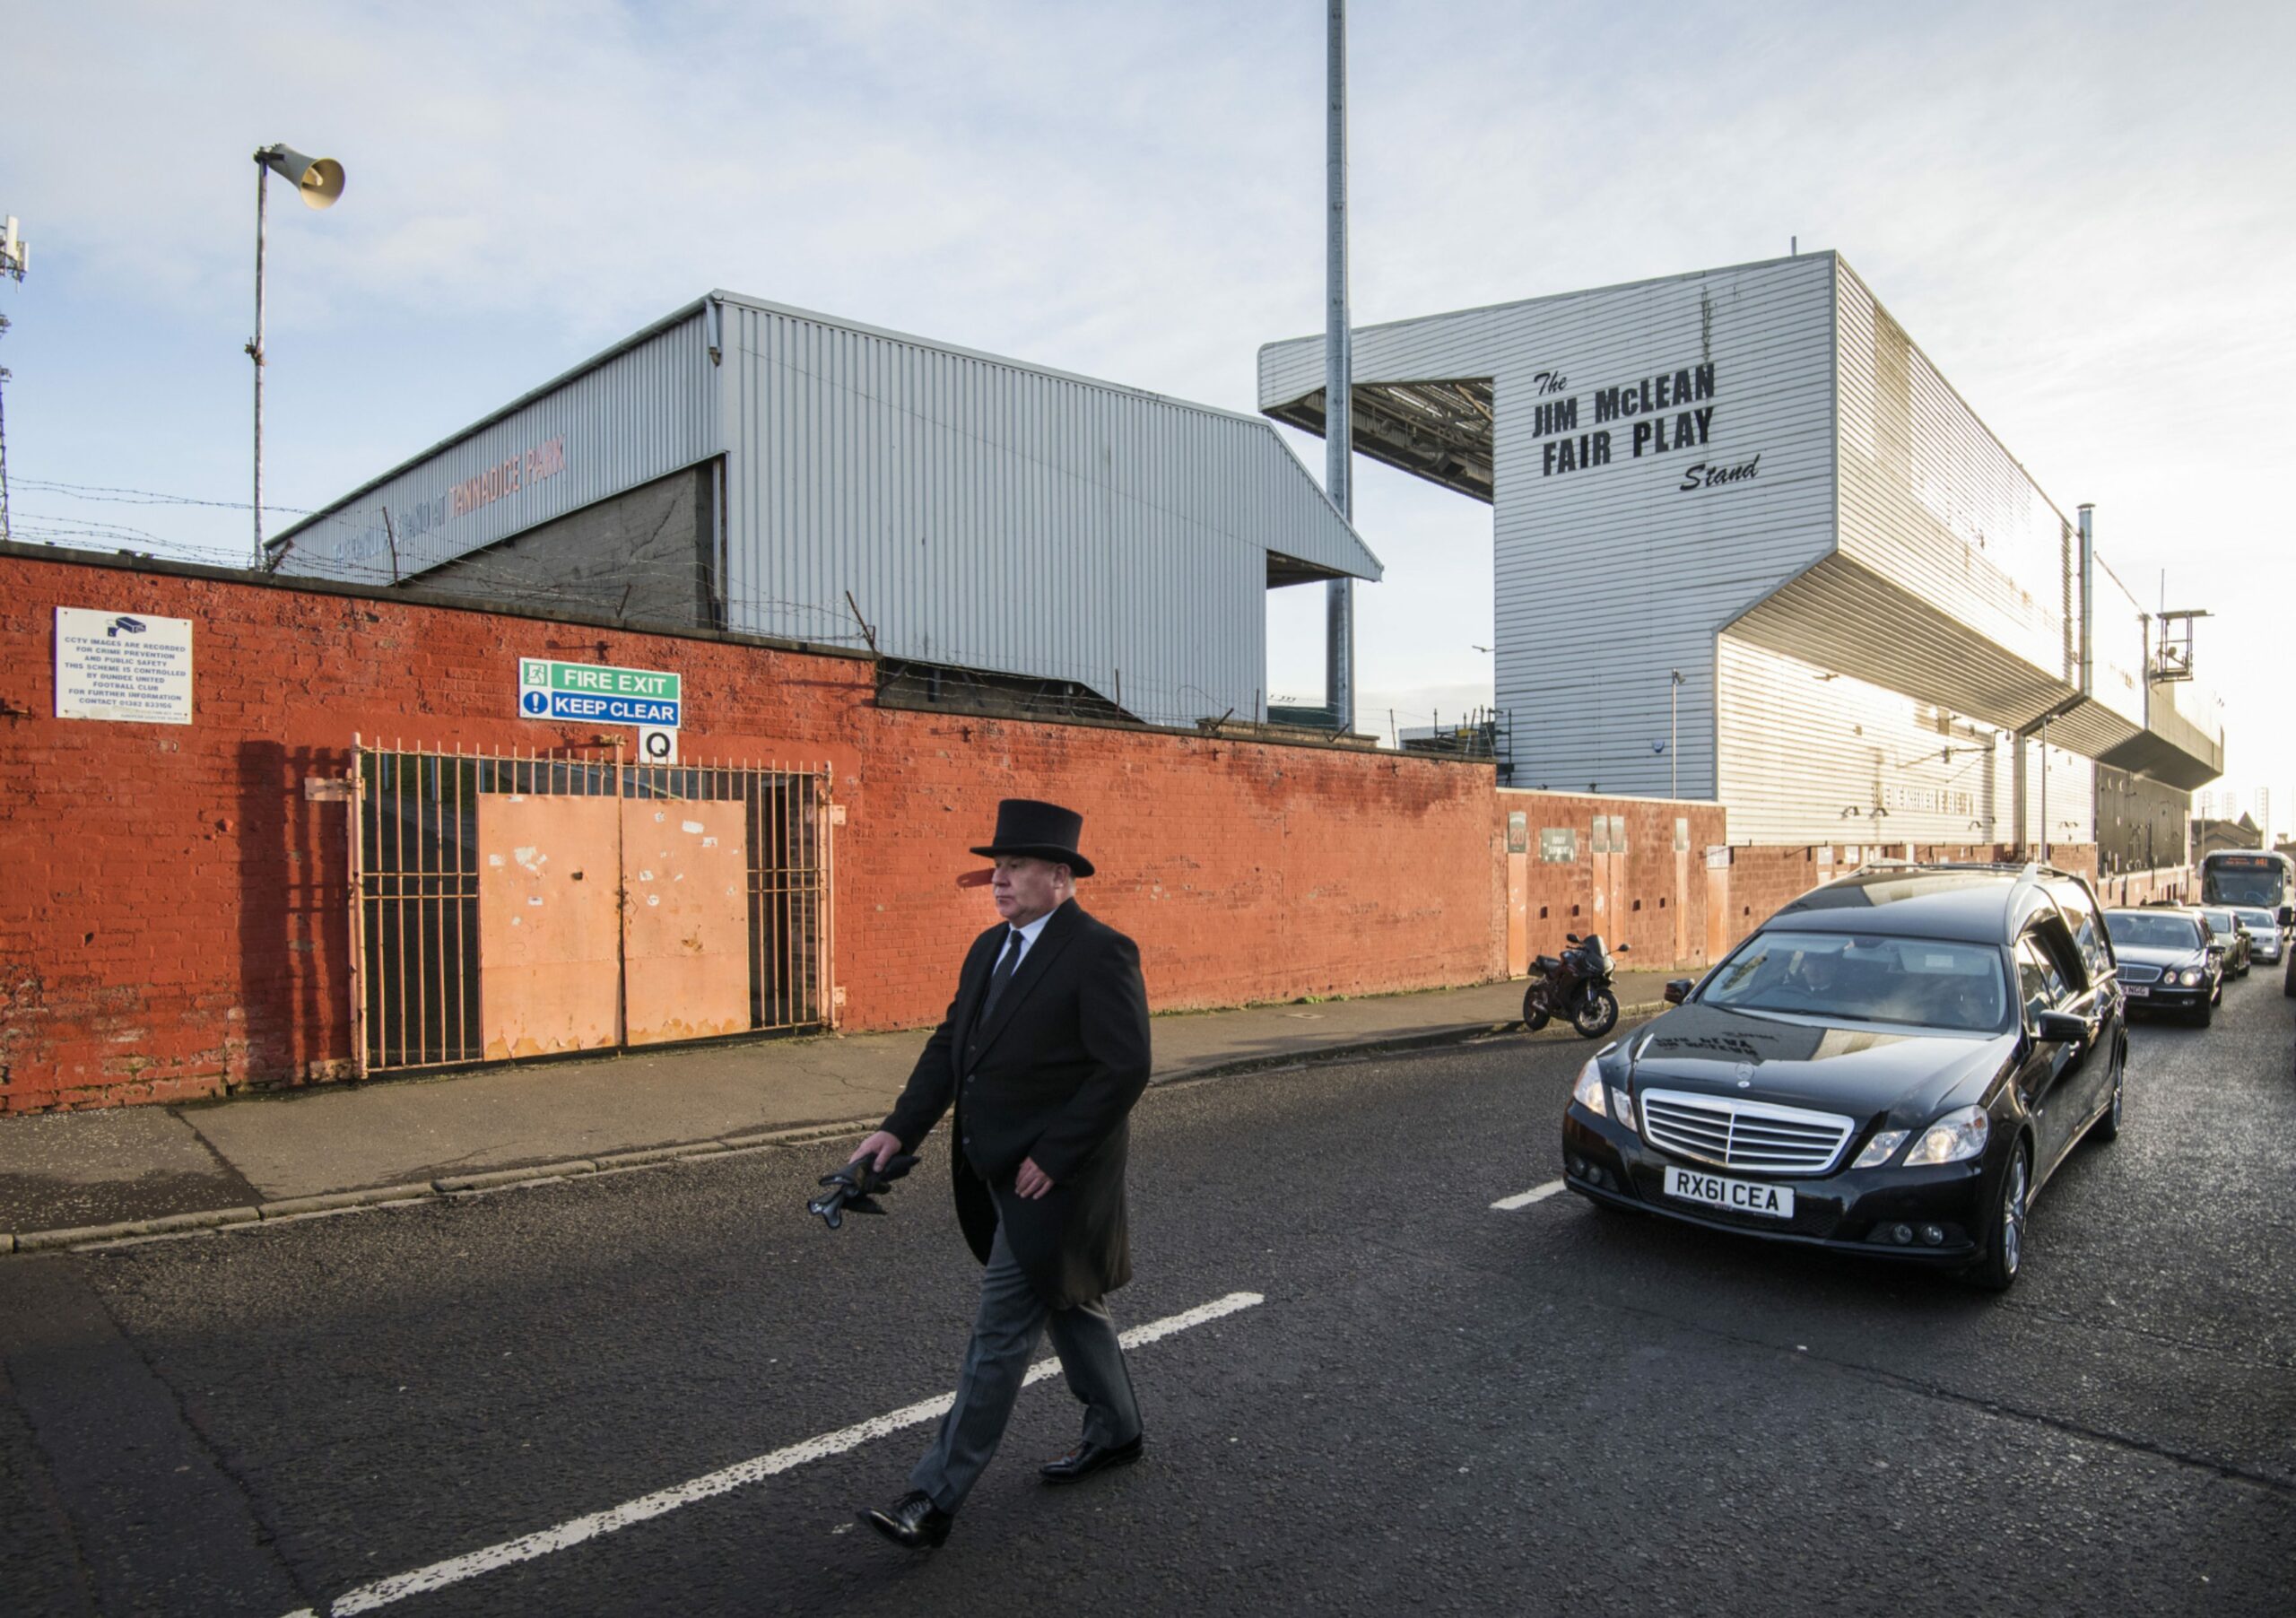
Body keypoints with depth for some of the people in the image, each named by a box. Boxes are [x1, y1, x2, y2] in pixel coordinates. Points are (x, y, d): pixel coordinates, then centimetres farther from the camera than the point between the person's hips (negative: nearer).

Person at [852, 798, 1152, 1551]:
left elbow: (1125, 1068, -22)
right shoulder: (990, 949, 9)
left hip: (1052, 1177, -9)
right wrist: (900, 1129, -3)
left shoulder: (1100, 954, -18)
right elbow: (949, 1045, 9)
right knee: (1067, 1301, 22)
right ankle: (1115, 1430, 42)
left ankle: (935, 1497, 9)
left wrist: (1052, 1157, -21)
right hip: (995, 1171, 9)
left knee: (1001, 1330, -2)